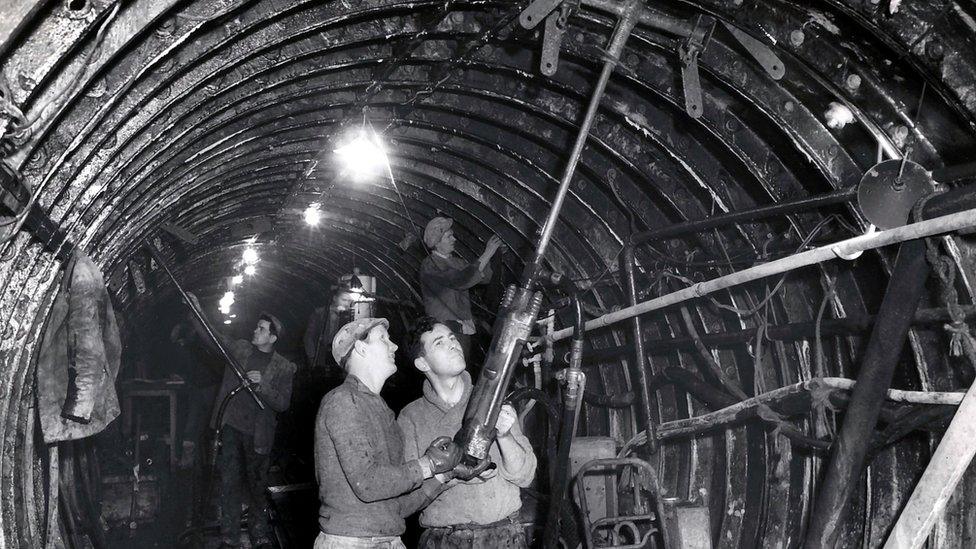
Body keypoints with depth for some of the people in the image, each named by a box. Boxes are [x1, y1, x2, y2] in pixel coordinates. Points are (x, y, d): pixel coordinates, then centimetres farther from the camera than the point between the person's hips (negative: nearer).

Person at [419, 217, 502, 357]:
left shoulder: (456, 262, 16)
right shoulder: (429, 266, -10)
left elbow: (484, 278, 11)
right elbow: (461, 281, -22)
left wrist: (487, 254, -5)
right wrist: (486, 255, -18)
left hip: (464, 329, 7)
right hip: (445, 331, -7)